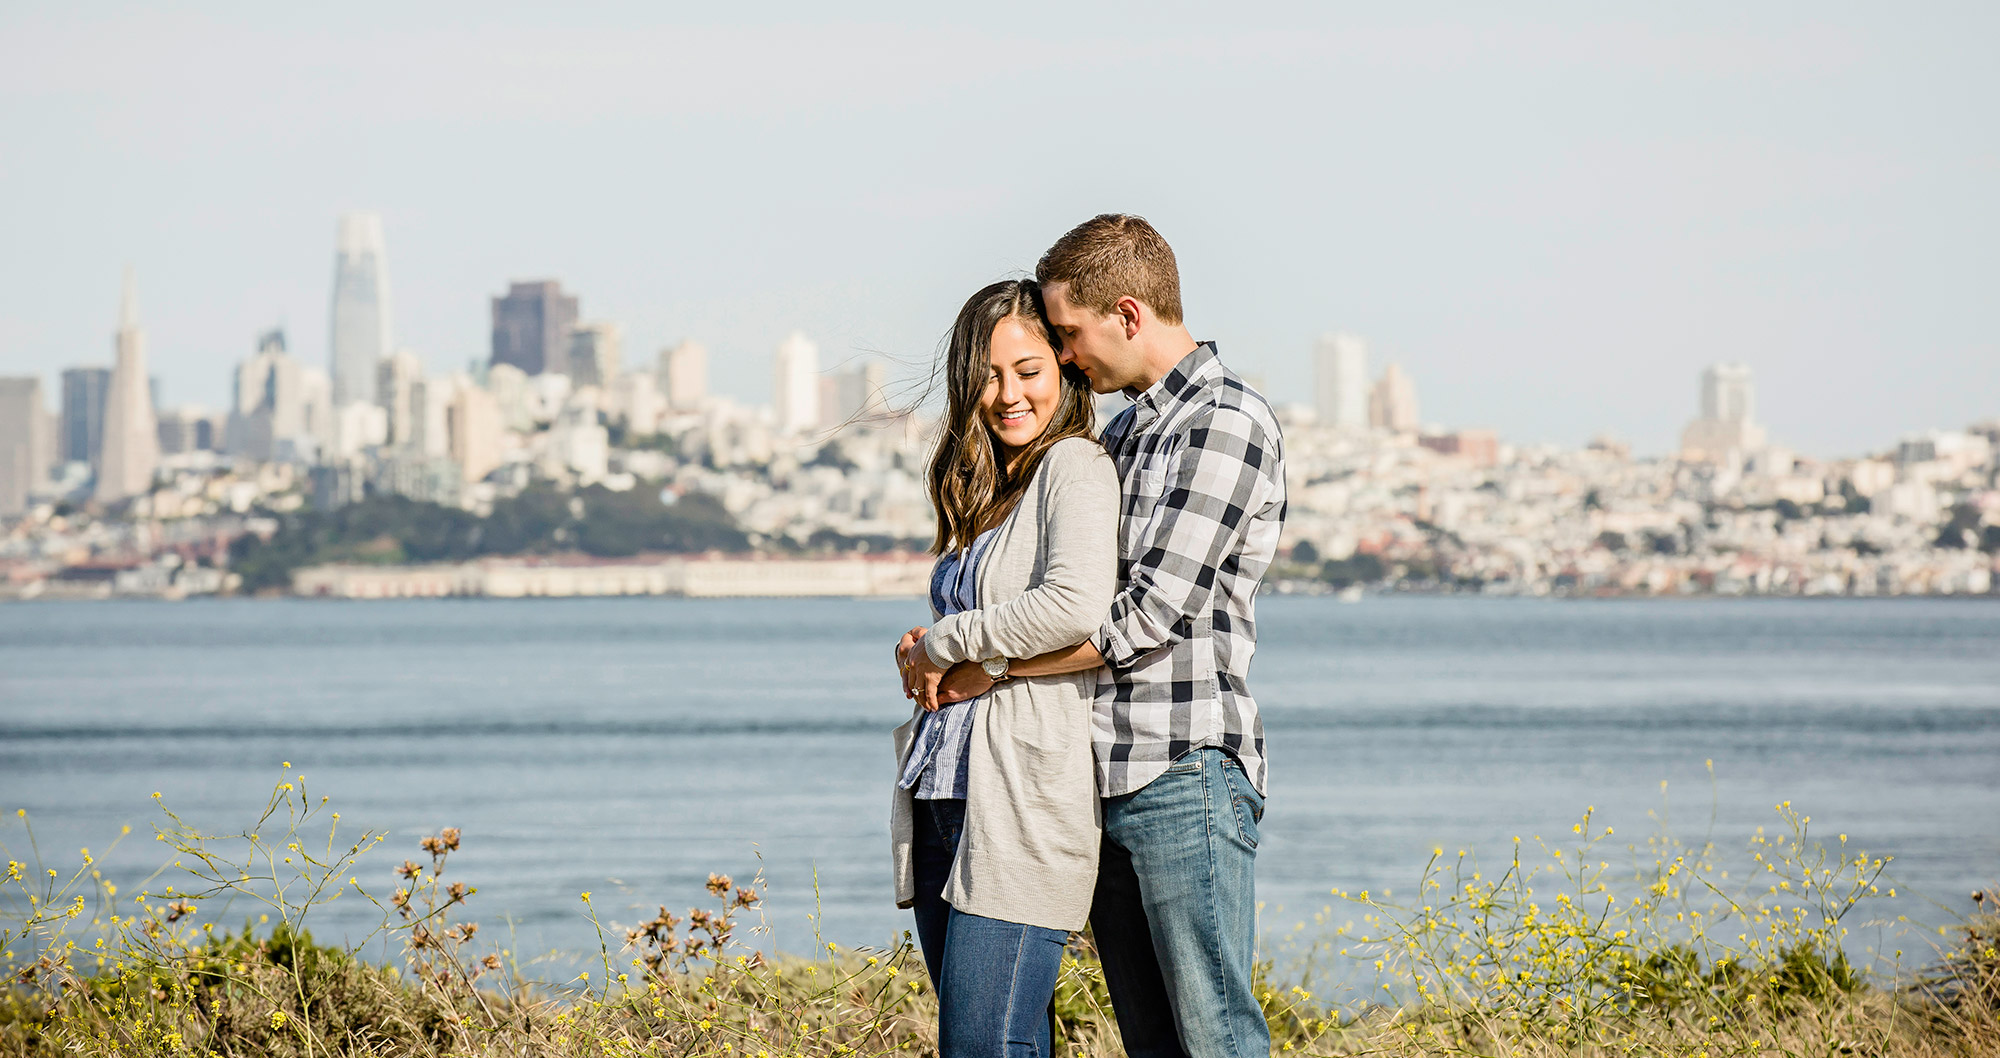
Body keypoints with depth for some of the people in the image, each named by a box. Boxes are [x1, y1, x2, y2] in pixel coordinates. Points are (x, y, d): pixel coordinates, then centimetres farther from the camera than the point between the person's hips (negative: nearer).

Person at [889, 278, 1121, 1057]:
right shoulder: (984, 493, 21)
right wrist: (924, 657, 5)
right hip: (944, 798, 9)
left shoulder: (1074, 467, -6)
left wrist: (945, 643, -9)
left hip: (1024, 798, -9)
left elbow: (1076, 607, -22)